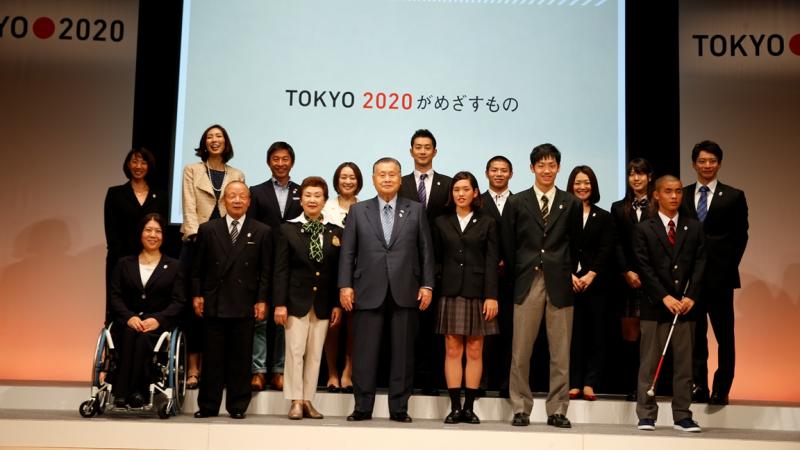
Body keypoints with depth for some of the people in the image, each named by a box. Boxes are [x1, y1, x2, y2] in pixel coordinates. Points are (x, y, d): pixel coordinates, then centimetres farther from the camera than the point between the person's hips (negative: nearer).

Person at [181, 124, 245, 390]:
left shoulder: (237, 175, 14)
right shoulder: (192, 170, 10)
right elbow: (189, 207, 0)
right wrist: (195, 234, -13)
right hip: (196, 242, -1)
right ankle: (193, 368, -1)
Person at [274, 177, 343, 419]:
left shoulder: (336, 233, 7)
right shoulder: (287, 230, 2)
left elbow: (339, 271, 7)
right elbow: (281, 270, -2)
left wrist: (337, 304, 2)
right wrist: (280, 303, -9)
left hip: (323, 303, 2)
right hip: (296, 301, -2)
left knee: (315, 354, 6)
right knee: (295, 351, -2)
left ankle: (308, 400, 13)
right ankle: (296, 402, 5)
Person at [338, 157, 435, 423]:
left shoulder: (416, 211, 10)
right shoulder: (358, 211, 10)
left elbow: (426, 251, 8)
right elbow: (347, 252, 7)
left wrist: (427, 285, 1)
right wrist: (345, 285, -2)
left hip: (406, 292, 0)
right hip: (369, 292, 0)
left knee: (403, 353, 4)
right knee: (365, 354, 1)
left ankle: (399, 409, 12)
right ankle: (363, 408, 11)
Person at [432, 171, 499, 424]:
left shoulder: (487, 223, 7)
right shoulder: (441, 223, 11)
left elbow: (491, 262, 1)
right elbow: (436, 259, 11)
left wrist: (491, 296, -7)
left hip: (477, 293, -1)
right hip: (450, 292, 1)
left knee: (475, 351, 2)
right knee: (452, 350, -1)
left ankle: (469, 408, 7)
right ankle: (455, 407, 3)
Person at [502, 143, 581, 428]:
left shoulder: (571, 204, 9)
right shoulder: (517, 202, 7)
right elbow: (508, 246, 8)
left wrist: (572, 273, 6)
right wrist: (517, 275, 5)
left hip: (560, 284, 1)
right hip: (527, 284, 0)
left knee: (560, 352, 4)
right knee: (520, 351, 0)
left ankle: (557, 410, 12)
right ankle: (521, 409, 10)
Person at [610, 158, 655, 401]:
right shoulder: (619, 208, 14)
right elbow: (616, 245, 8)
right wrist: (627, 272, -4)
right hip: (627, 278, 2)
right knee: (629, 334, 1)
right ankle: (631, 387, 5)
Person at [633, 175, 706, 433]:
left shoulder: (694, 228, 10)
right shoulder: (644, 229, 2)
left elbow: (700, 264, 4)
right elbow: (644, 268, -4)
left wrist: (691, 296, -8)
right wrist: (664, 297, -13)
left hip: (686, 305, 2)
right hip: (655, 306, -2)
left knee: (684, 362, 5)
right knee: (649, 363, 1)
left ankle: (682, 416, 12)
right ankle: (646, 415, 7)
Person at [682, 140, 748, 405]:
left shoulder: (734, 197, 4)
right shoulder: (682, 196, 9)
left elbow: (741, 235, 3)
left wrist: (729, 267, -3)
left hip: (719, 276, -2)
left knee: (724, 336, 2)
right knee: (694, 334, 6)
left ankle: (721, 390, 9)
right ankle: (698, 387, 13)